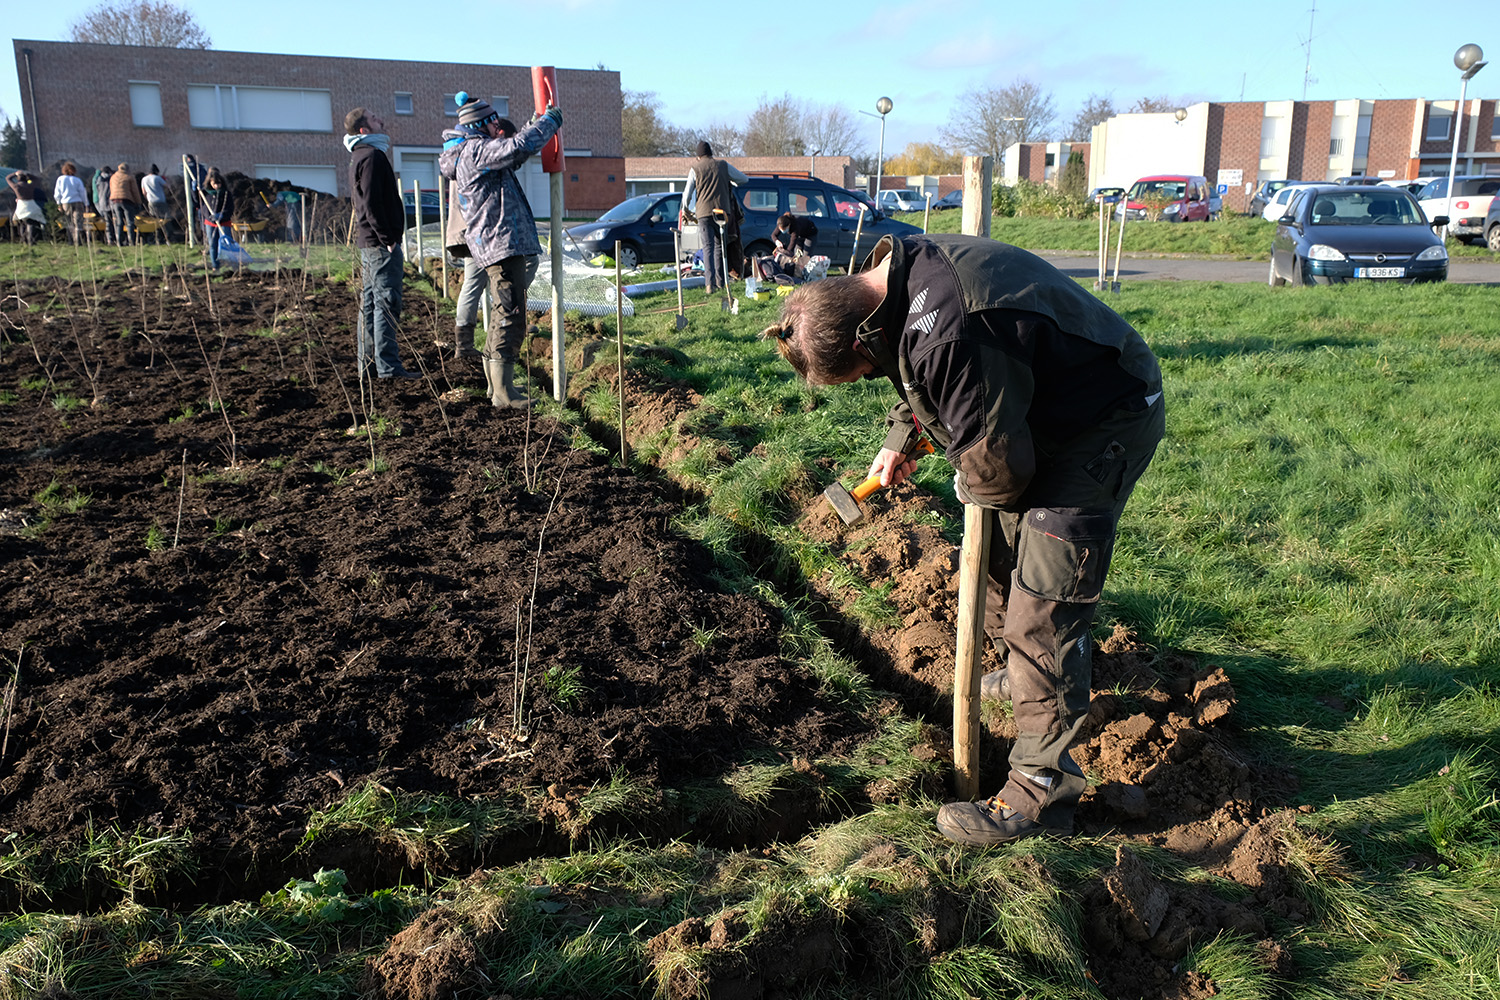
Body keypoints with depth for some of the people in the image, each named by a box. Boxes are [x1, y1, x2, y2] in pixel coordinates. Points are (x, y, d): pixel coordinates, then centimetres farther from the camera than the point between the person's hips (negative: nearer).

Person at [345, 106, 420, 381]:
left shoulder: (359, 156, 20)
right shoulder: (371, 156, -11)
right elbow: (371, 203, -19)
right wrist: (387, 238, -19)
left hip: (368, 243, 11)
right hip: (381, 243, -11)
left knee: (370, 302, 12)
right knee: (387, 302, -10)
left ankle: (367, 364, 17)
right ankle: (388, 366, -10)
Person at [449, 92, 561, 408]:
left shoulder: (476, 152, 21)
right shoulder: (475, 150, -11)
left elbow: (514, 153, 36)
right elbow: (520, 146, -22)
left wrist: (537, 124, 23)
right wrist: (549, 122, -7)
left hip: (505, 245, 11)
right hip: (500, 243, -11)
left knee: (505, 316, 17)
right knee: (511, 318, -12)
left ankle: (496, 382, 25)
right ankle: (503, 391, -11)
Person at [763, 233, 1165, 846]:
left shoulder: (945, 333, -36)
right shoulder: (900, 268, -4)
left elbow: (995, 463, -28)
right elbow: (925, 377, 17)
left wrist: (972, 486, -6)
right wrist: (901, 439, 7)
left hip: (1107, 426, -10)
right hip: (1046, 409, 10)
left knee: (1042, 604, -11)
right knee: (997, 549, 23)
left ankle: (1041, 792, -2)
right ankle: (1019, 671, 49)